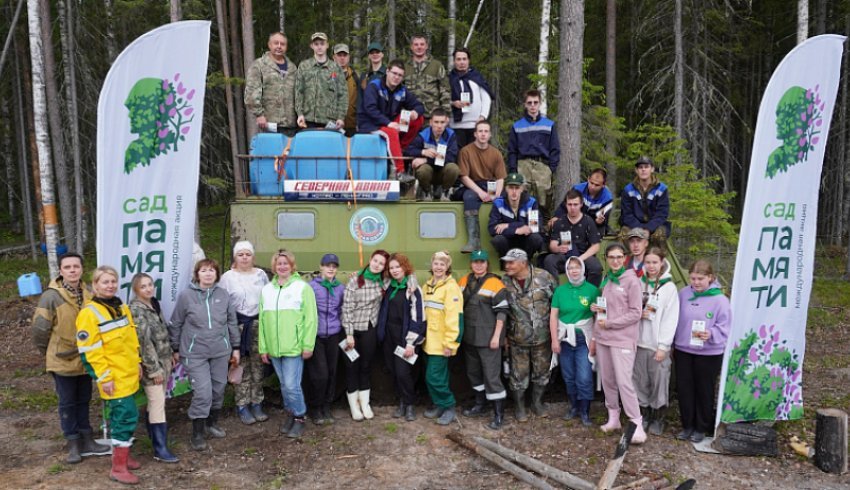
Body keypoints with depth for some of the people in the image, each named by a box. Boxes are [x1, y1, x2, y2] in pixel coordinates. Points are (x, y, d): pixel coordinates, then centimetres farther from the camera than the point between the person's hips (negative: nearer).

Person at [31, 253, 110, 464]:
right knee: (67, 403, 8)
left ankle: (86, 440, 27)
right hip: (63, 360, -4)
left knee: (83, 401, 16)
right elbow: (39, 329, -10)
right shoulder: (51, 296, -17)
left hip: (85, 359, 4)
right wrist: (49, 353, 0)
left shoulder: (90, 293, -3)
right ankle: (74, 444, 20)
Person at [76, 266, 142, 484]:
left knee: (122, 416, 16)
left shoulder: (122, 308, 10)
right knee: (127, 416, -9)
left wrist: (137, 362, 17)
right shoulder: (89, 313, -15)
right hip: (113, 378, -8)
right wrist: (103, 377, -17)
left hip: (129, 374, 8)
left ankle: (122, 456, 28)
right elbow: (88, 351, -17)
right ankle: (118, 467, 1)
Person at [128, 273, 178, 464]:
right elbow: (143, 341, -20)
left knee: (155, 401, 17)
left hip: (163, 360, 8)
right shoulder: (136, 309, -16)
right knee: (158, 403, -9)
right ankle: (160, 449, -5)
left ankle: (153, 434, 31)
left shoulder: (154, 304, 11)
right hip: (151, 363, -8)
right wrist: (154, 368, -20)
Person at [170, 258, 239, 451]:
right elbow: (176, 324, 2)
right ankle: (197, 434, 7)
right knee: (203, 392, -9)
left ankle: (212, 424, 33)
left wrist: (235, 347, 10)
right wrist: (176, 349, 6)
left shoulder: (223, 294, 2)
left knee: (218, 389, 12)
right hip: (195, 353, -3)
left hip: (221, 351, 4)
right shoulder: (186, 295, -6)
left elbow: (232, 322, 9)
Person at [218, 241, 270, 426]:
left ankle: (256, 403, 18)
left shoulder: (261, 274, 8)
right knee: (241, 367, 0)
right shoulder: (228, 277, 0)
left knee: (257, 365, 7)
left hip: (258, 323, 3)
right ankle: (242, 406, 11)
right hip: (237, 325, -2)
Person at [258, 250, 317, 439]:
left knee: (292, 385, -6)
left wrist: (308, 345, -12)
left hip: (294, 347, -5)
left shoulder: (302, 287, -6)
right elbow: (262, 320, 9)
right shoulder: (266, 289, 8)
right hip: (273, 348, 5)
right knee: (284, 384, 14)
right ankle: (290, 414, 30)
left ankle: (299, 418, 13)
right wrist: (263, 348, 7)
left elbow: (310, 319, -8)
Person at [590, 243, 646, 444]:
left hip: (622, 339, -6)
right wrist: (594, 332, 9)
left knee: (624, 382, -10)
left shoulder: (631, 280, -6)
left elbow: (635, 313, -10)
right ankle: (613, 418, 23)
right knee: (607, 380, 11)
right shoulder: (606, 280, 13)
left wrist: (610, 323, -11)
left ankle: (637, 424, -1)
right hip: (602, 337, 6)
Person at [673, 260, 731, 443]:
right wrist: (672, 344, 11)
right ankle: (687, 425, 26)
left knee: (704, 391, 10)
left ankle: (702, 428, 26)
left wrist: (711, 334, -30)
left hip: (709, 354, -4)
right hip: (683, 350, 4)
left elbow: (724, 328, -11)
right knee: (684, 389, 10)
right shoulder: (683, 293, -1)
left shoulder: (720, 300, -13)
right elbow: (675, 320, 8)